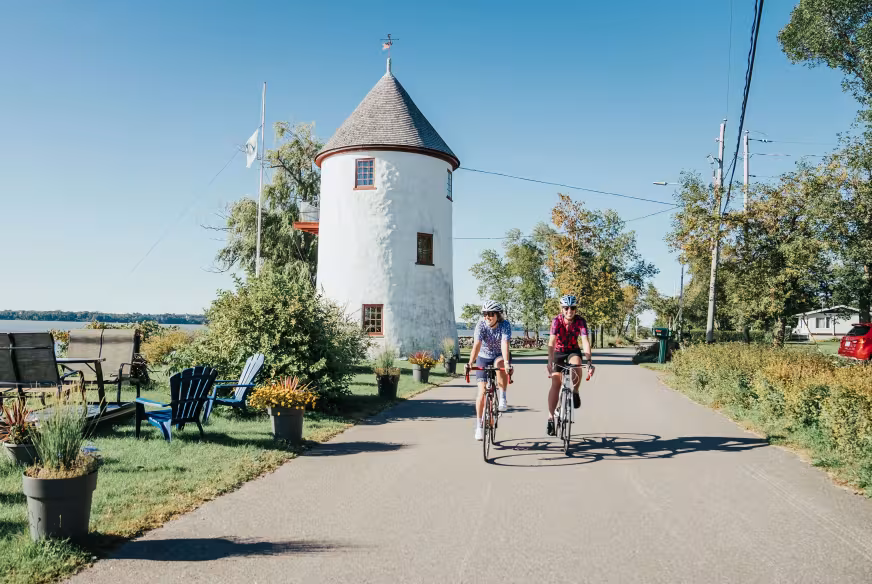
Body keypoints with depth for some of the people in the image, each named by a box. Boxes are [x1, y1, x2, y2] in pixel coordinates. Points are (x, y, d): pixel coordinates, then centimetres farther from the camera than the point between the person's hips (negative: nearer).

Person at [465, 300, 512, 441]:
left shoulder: (505, 325, -21)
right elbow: (477, 344, -32)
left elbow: (504, 343, -35)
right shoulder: (481, 325, -20)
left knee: (499, 363, -38)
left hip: (500, 356, -1)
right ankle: (479, 426, 6)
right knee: (482, 392, -7)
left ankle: (502, 398, -22)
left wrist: (506, 362, -50)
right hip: (484, 357, 1)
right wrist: (471, 362, -46)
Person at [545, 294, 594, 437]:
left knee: (576, 363, -35)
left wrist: (589, 361, -43)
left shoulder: (580, 321, -22)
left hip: (573, 351, 0)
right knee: (556, 383, -11)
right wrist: (550, 362, -46)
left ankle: (575, 392, -10)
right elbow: (551, 342, -33)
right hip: (559, 352, 0)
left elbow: (585, 341, -30)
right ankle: (551, 418, -7)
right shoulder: (557, 320, -24)